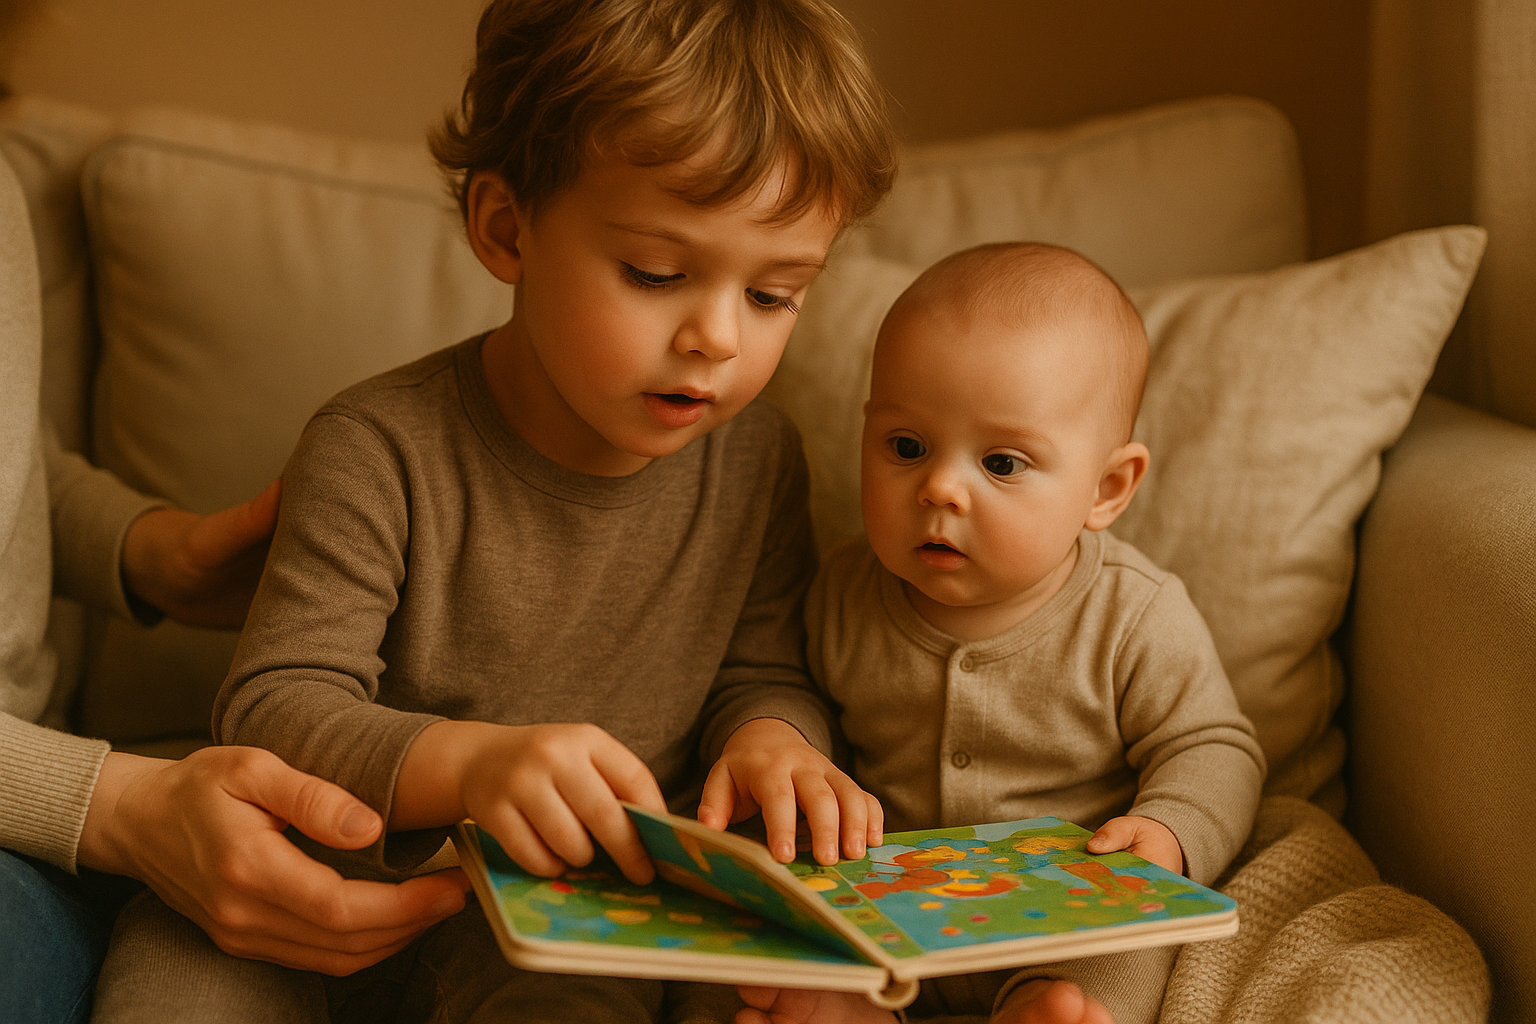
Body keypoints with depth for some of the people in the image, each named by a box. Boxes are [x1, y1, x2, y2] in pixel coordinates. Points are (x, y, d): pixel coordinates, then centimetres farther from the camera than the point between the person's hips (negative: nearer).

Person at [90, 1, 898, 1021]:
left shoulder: (758, 459, -5)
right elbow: (275, 702, -20)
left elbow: (765, 671, 5)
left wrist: (773, 736, -21)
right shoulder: (378, 452, -17)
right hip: (367, 875, 0)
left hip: (592, 896, 1)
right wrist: (467, 761, -39)